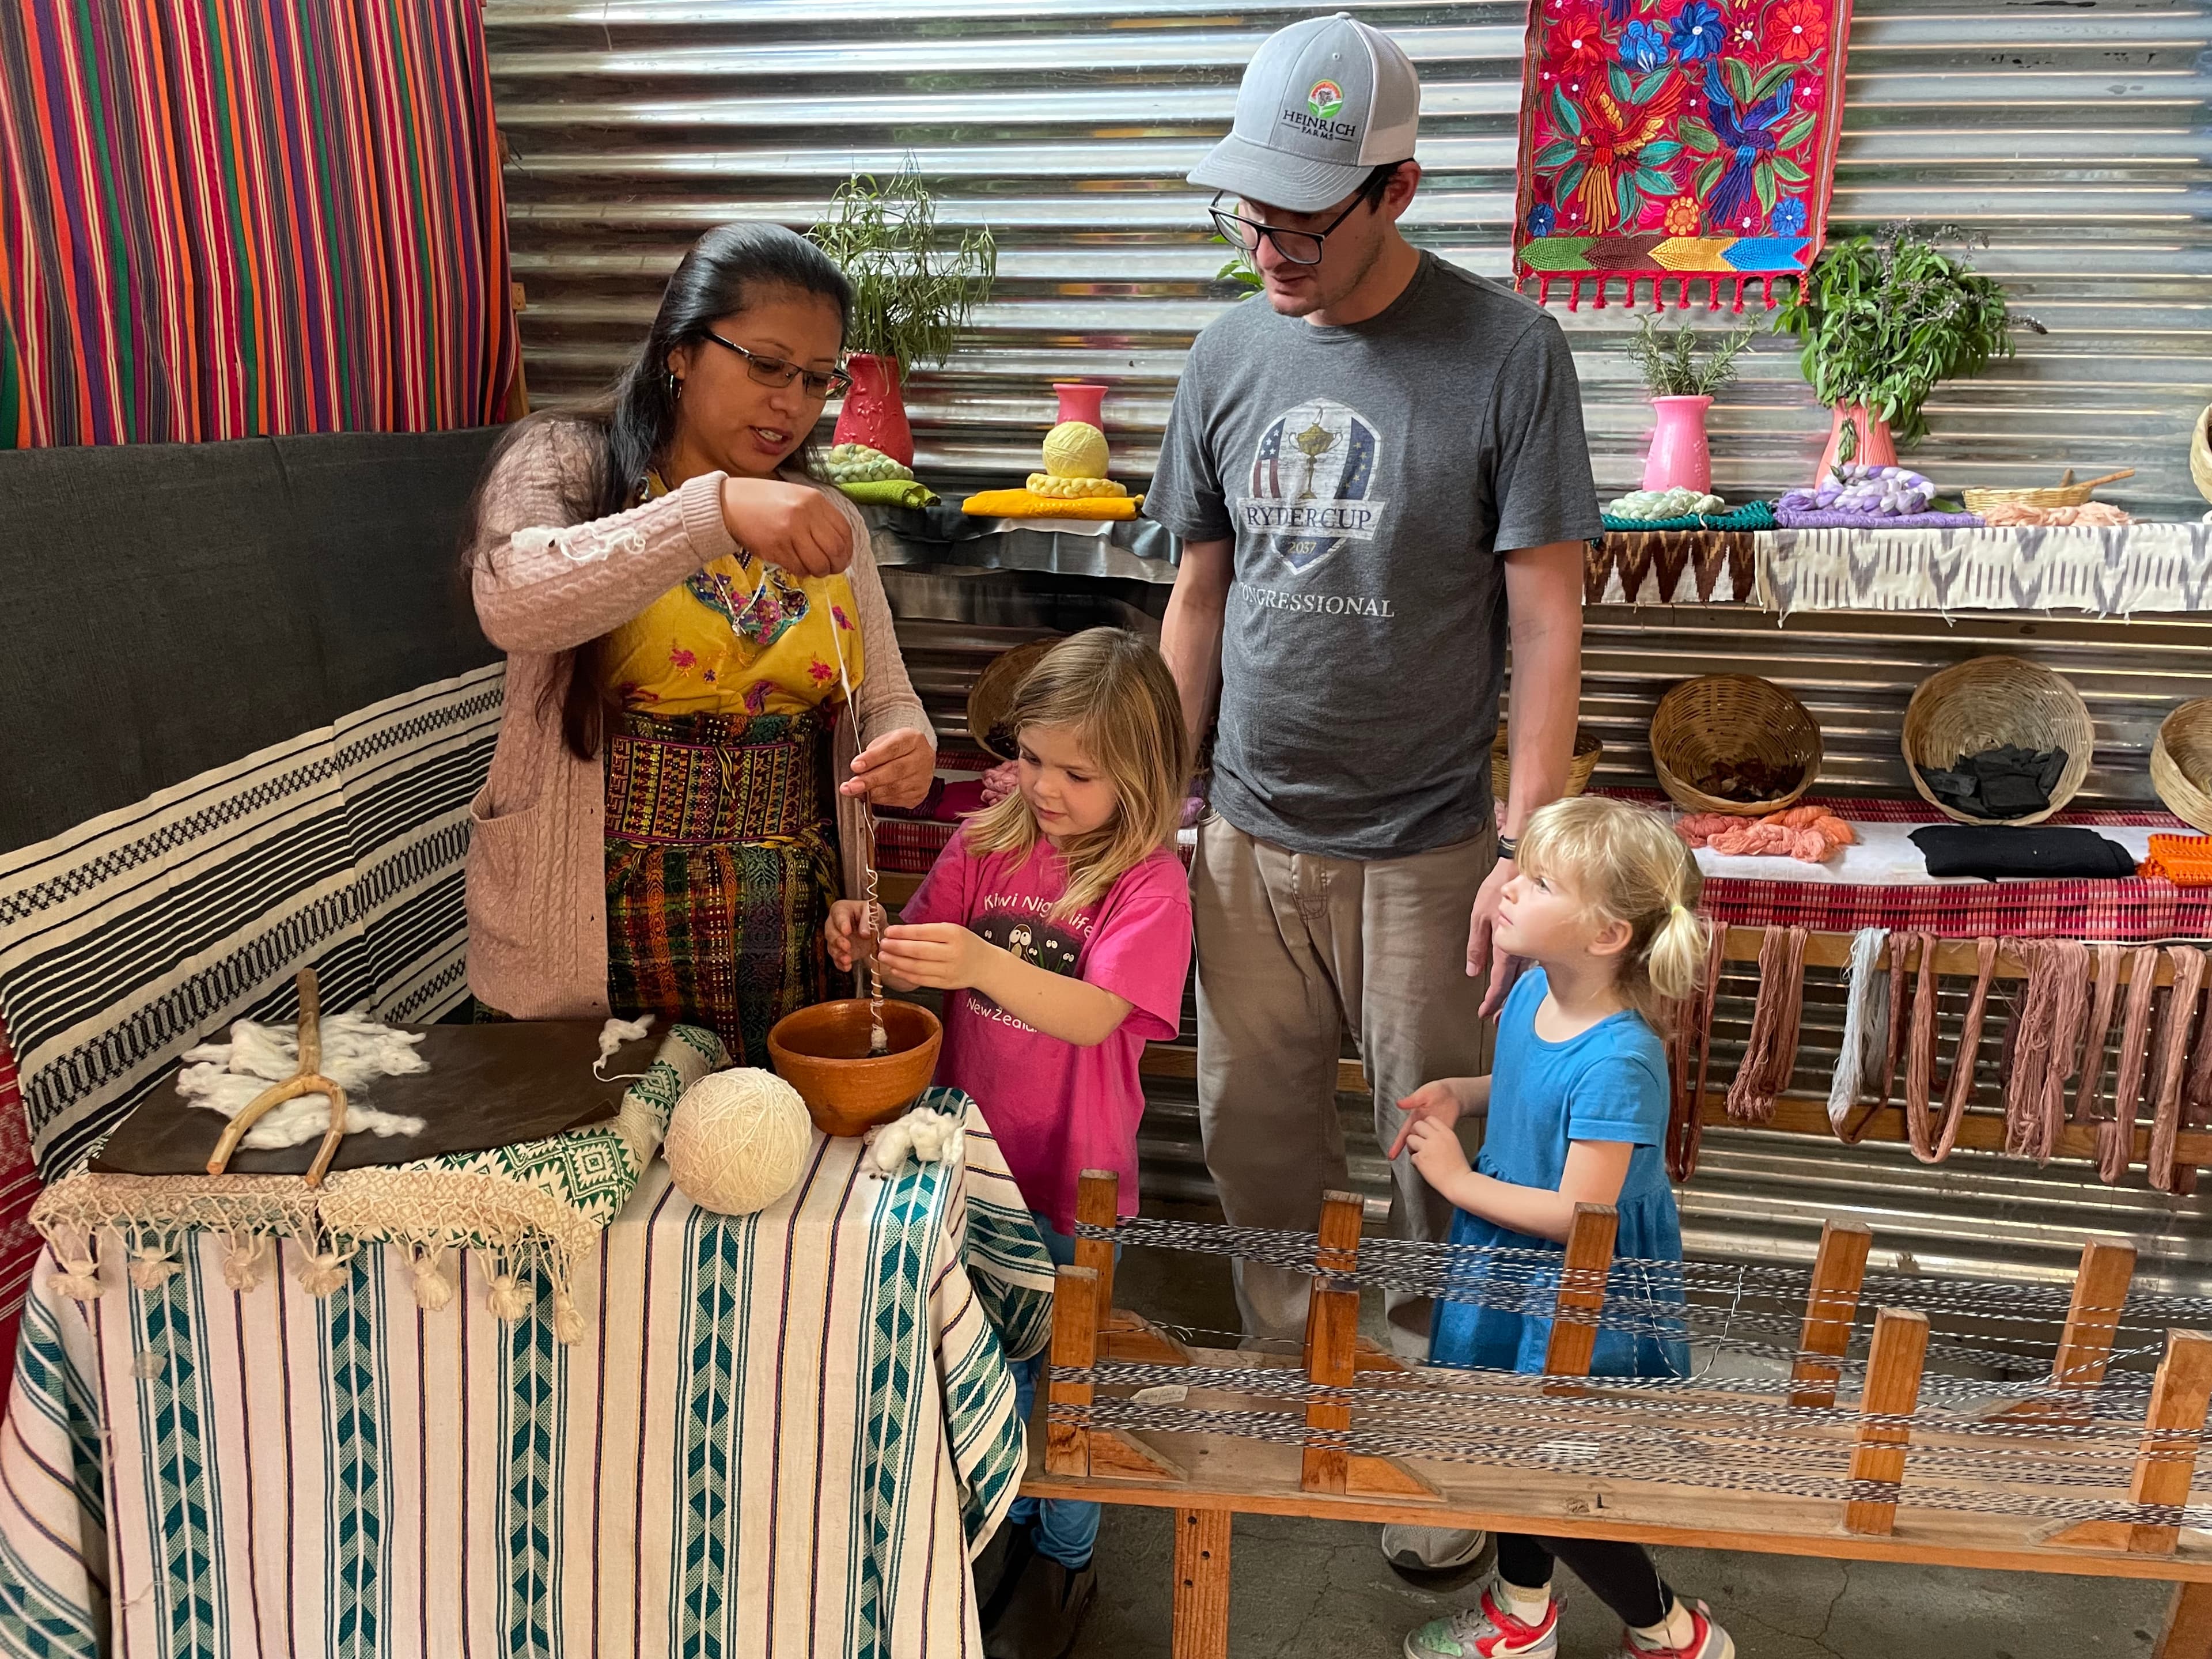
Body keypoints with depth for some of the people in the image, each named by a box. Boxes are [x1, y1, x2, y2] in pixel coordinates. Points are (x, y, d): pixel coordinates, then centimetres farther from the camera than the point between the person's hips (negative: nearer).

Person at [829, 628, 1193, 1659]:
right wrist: (868, 938, -25)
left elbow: (1093, 1013, -28)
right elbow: (921, 952, -2)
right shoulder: (987, 845, -2)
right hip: (969, 1152, 4)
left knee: (1058, 1375, 11)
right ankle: (1004, 1510, 47)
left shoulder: (1149, 884, -16)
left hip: (1071, 1180, -4)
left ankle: (1063, 1557, 38)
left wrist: (983, 964, -45)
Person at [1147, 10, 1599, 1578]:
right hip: (1250, 840, 4)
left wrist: (1530, 850, -14)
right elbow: (1201, 595, 10)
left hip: (1425, 848, -4)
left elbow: (1545, 621, -9)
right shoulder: (1231, 355, 4)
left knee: (1443, 1169, 8)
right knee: (1257, 1138, 14)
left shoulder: (1506, 350, -9)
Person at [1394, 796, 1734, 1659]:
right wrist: (1456, 1093, -4)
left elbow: (1577, 1215, -28)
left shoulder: (1618, 1062, -32)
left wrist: (1457, 1179, -19)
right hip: (1509, 1268, 8)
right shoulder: (1533, 990, -8)